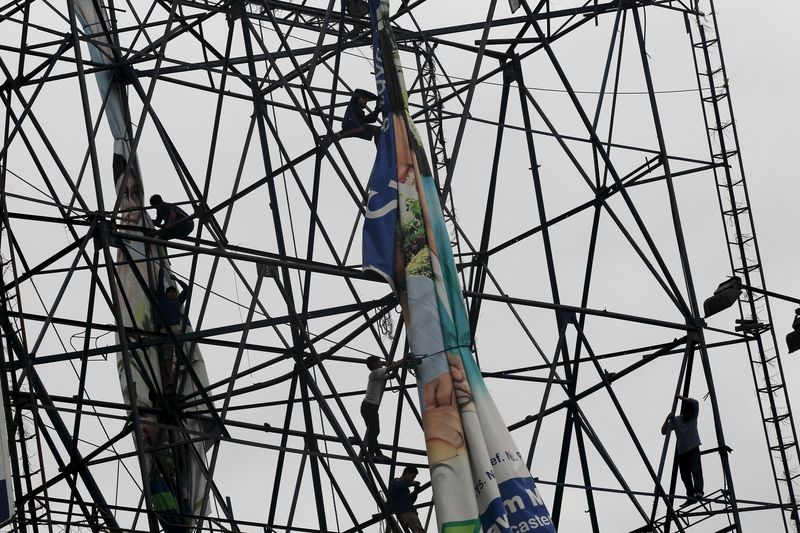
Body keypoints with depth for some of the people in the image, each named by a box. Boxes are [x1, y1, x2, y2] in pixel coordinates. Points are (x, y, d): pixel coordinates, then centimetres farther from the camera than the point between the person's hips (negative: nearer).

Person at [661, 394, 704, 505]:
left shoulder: (693, 417, 1)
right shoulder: (675, 420, 2)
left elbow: (695, 403, -13)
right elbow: (664, 432, -3)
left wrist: (681, 398, -12)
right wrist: (667, 420, -16)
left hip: (694, 449, -3)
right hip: (682, 451, 3)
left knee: (696, 470, -20)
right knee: (685, 475, 5)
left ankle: (698, 492, -30)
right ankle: (690, 497, 12)